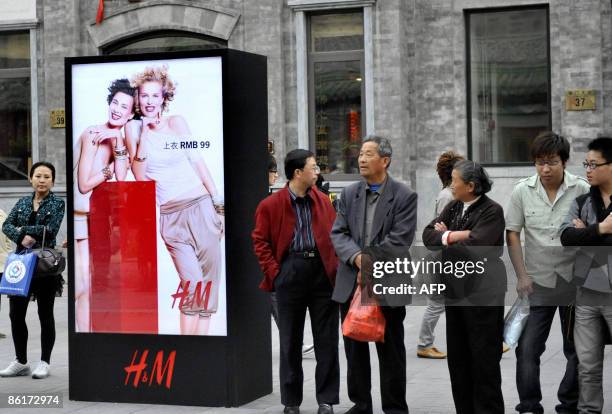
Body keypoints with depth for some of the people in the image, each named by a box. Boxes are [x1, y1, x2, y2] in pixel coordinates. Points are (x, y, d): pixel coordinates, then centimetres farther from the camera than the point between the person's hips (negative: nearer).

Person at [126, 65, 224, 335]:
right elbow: (140, 176, 0)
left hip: (200, 206, 1)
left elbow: (197, 161, 6)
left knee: (209, 282, -2)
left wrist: (219, 202, 3)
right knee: (193, 285, -13)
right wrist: (143, 135, -8)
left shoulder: (176, 122, 6)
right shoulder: (133, 128, 5)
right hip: (170, 215, -1)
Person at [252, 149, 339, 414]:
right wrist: (274, 272, -7)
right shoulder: (271, 205, -3)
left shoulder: (323, 201, 9)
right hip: (290, 272, -3)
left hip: (322, 271, 3)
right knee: (290, 340, 6)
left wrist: (336, 268, 0)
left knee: (327, 340, 3)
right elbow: (260, 241, 1)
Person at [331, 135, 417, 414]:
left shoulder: (404, 197, -4)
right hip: (351, 285, 4)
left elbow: (399, 240, -11)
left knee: (391, 352, 3)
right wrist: (357, 257, -15)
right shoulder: (349, 194, 10)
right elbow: (338, 233, 2)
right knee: (355, 349, 11)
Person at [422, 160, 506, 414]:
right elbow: (428, 235, 2)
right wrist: (456, 236, -13)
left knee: (484, 359, -1)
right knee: (457, 357, 11)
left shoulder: (492, 211, -12)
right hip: (455, 290, 7)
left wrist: (446, 236, -9)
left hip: (482, 294, -7)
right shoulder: (453, 207, 10)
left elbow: (474, 248, -23)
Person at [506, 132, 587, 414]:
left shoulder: (582, 190, -6)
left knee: (577, 349, 9)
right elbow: (512, 234, 2)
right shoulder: (522, 191, -3)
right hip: (538, 282, 0)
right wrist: (521, 275, -4)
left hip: (574, 282, 0)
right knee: (527, 348, -5)